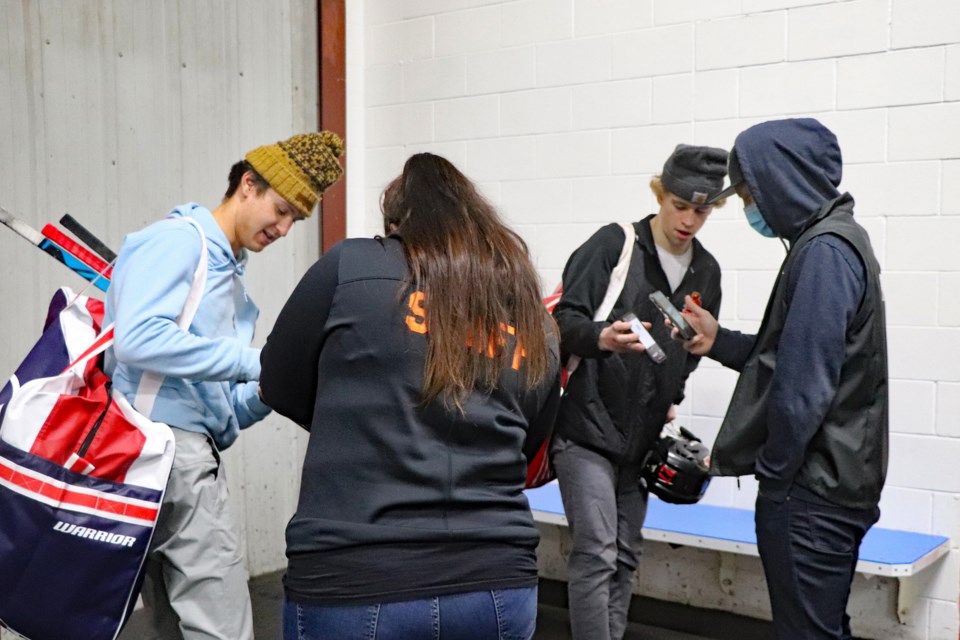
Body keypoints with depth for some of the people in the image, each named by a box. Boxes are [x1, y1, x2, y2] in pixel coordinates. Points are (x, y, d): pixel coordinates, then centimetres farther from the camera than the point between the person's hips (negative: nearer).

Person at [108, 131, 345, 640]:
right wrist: (255, 360, -18)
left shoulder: (229, 275, 22)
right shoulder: (177, 240, -4)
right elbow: (137, 338, -22)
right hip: (168, 446, -10)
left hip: (188, 459, 10)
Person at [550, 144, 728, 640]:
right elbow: (564, 320, -15)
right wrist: (600, 338, -34)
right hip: (586, 428, -6)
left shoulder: (706, 272, 9)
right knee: (596, 553, -11)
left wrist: (672, 398, 13)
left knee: (624, 558, 10)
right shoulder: (613, 244, -9)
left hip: (641, 437, 6)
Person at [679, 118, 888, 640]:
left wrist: (771, 472, -12)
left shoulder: (825, 252, -18)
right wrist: (720, 341, 9)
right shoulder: (834, 241, 13)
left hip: (811, 492, -10)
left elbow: (803, 388, -23)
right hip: (834, 482, 10)